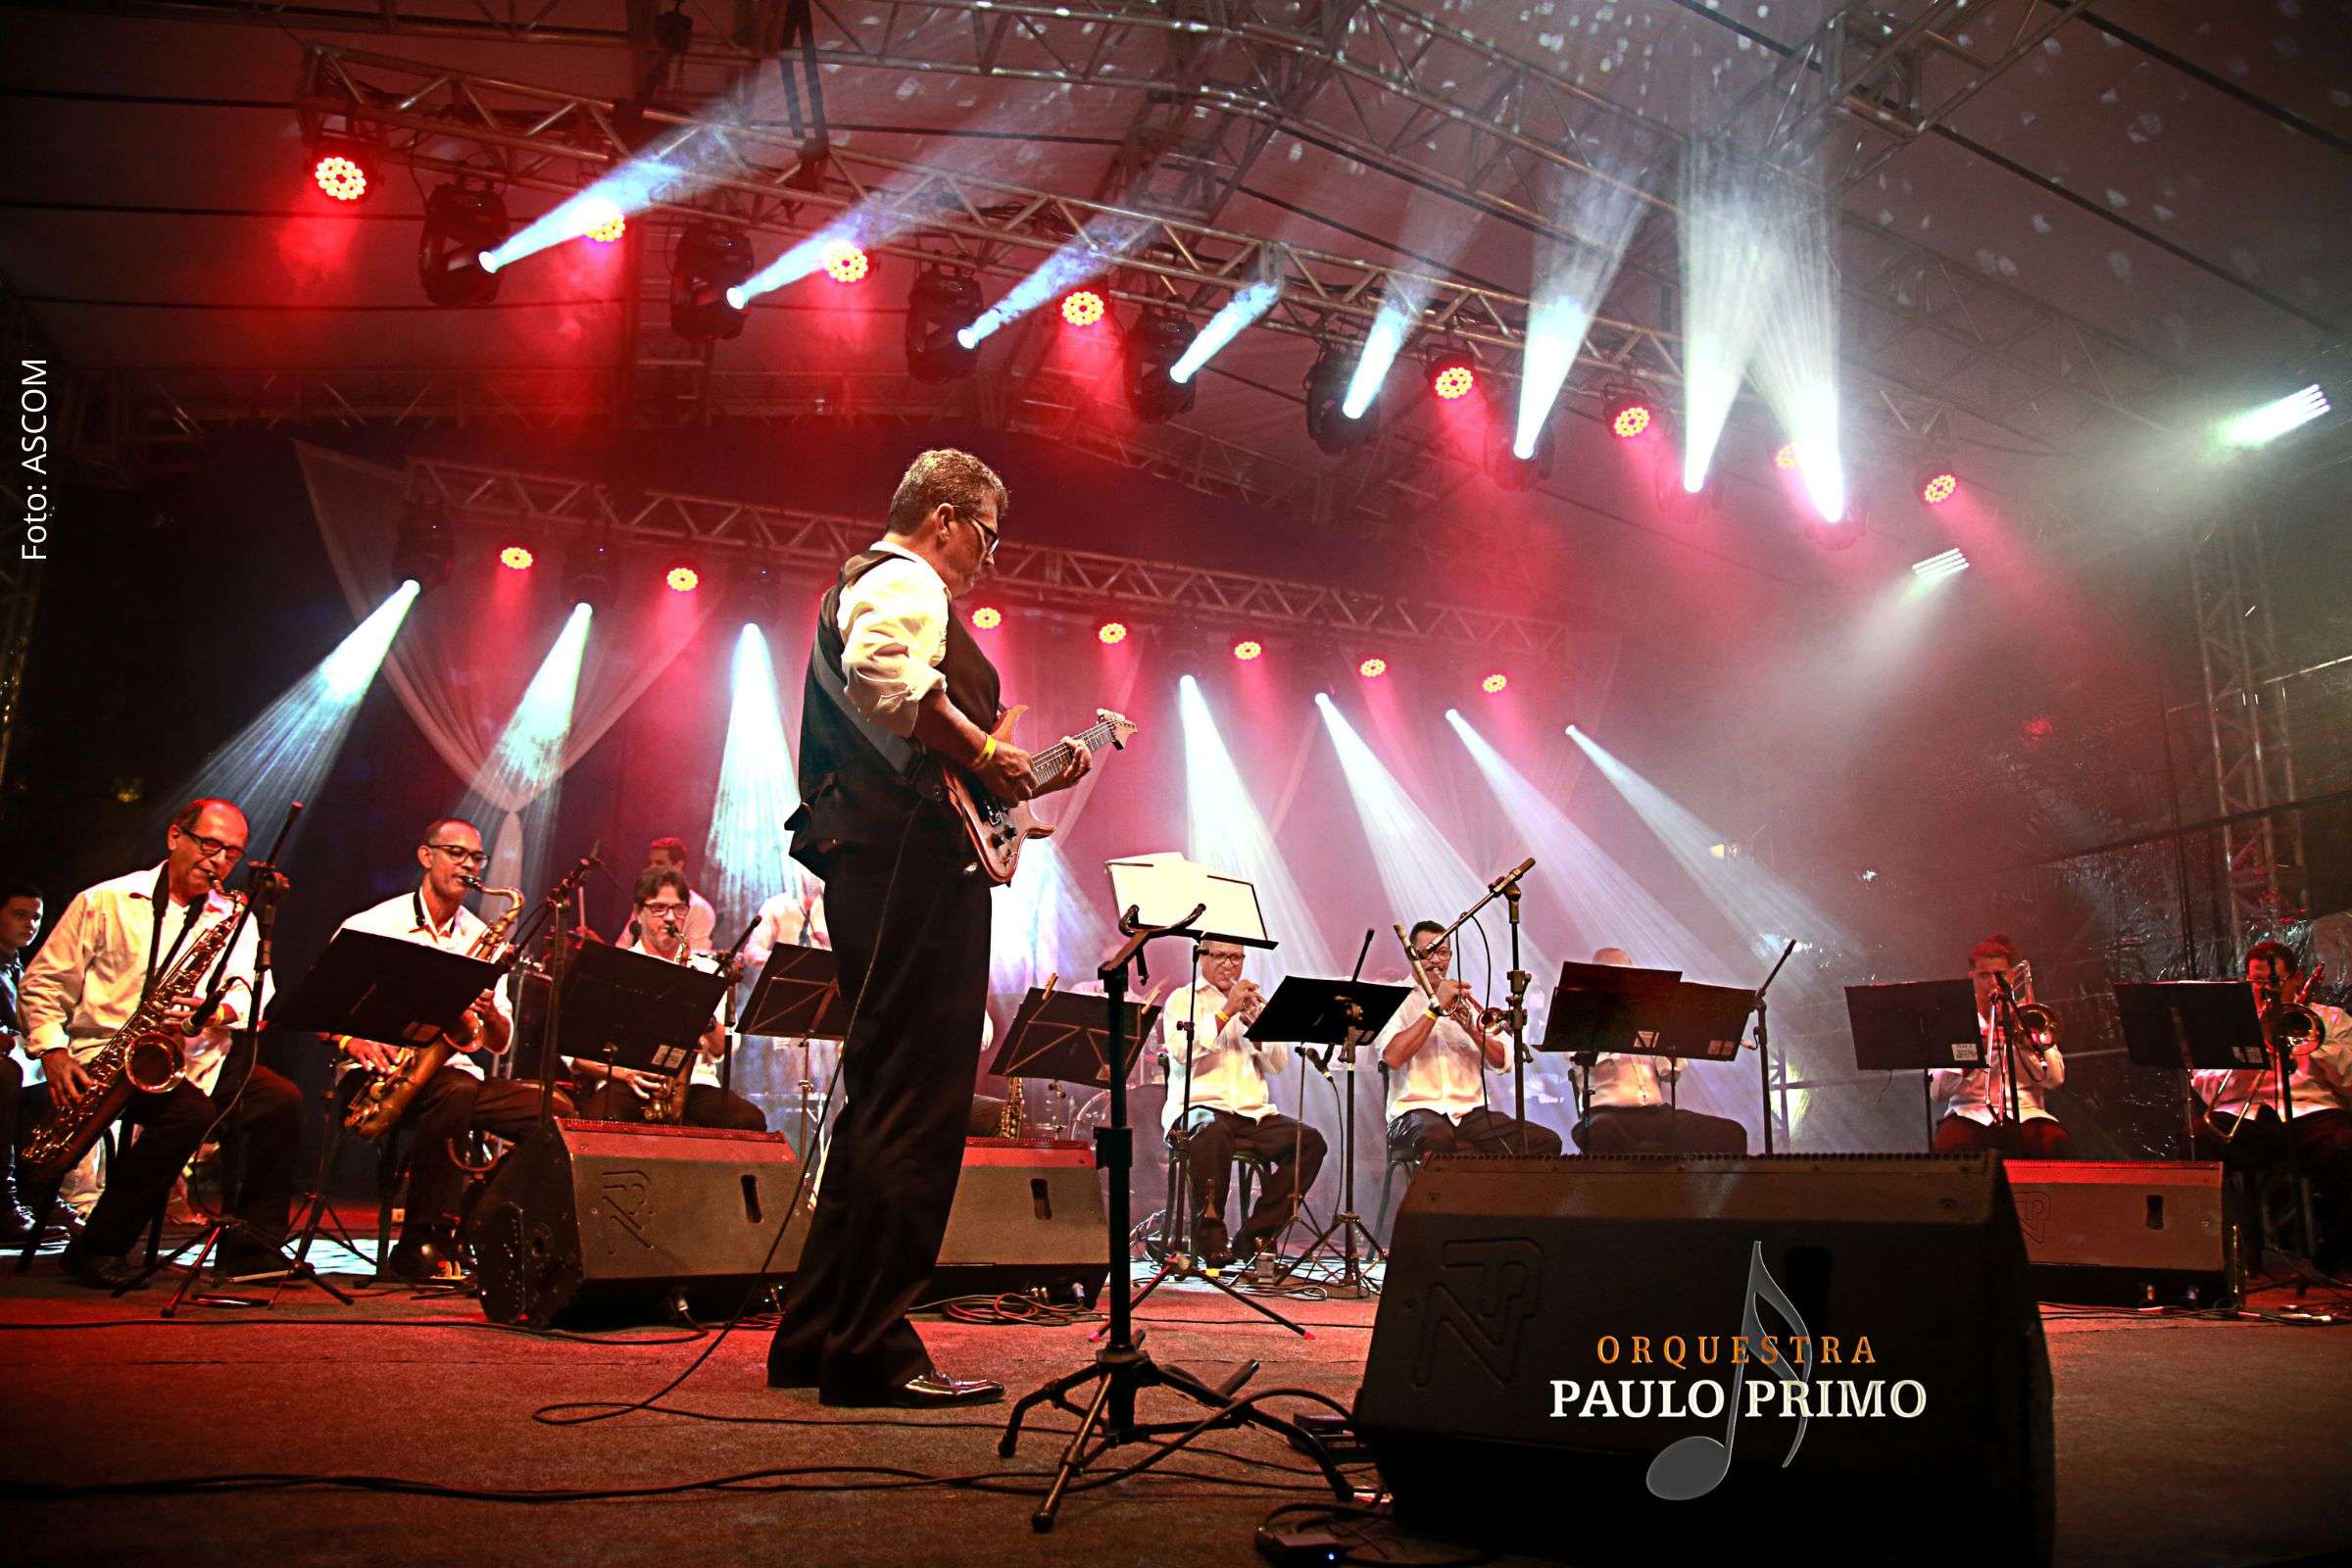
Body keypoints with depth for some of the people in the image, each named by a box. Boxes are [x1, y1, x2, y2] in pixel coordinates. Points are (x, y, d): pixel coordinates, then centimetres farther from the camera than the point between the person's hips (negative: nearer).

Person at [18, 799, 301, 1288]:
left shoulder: (235, 918, 14)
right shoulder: (104, 901, 5)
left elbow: (255, 993, 0)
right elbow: (42, 983, 5)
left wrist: (217, 1011, -22)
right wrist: (53, 1052, -9)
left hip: (196, 1060, 4)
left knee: (280, 1099, -23)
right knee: (191, 1111, -33)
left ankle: (253, 1247, -12)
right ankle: (97, 1248, -15)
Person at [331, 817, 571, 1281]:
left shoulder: (481, 937, 15)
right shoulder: (371, 926, 3)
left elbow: (500, 1043, 14)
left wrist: (490, 1016, -9)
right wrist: (353, 1041, -19)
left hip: (457, 1073, 5)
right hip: (383, 1076, -5)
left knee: (556, 1112, -18)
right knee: (455, 1089, -38)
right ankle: (419, 1244, -29)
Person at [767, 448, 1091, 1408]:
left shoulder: (863, 585, 30)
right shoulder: (905, 582, -2)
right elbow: (880, 672, -28)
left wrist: (1023, 780, 23)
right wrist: (980, 751, -18)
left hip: (870, 861, 11)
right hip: (911, 864, -11)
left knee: (883, 1102, 14)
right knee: (917, 1108, -10)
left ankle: (817, 1333, 20)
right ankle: (872, 1348, -7)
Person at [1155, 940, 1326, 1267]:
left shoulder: (1253, 1002, 23)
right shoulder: (1184, 1000, 10)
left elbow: (1278, 1064, 12)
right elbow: (1181, 1051, -10)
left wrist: (1257, 1026, -6)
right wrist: (1226, 1012, -12)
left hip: (1254, 1113, 5)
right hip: (1199, 1107, -5)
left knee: (1310, 1141, -20)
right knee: (1212, 1133, -39)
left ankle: (1255, 1235, -12)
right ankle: (1210, 1236, -22)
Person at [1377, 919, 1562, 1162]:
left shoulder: (1467, 1004, 21)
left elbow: (1502, 1062, 13)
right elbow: (1392, 1058, -13)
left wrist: (1472, 1029, -5)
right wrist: (1437, 1007, -11)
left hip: (1470, 1113, 5)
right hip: (1417, 1111, -5)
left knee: (1547, 1142, -18)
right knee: (1436, 1139, -41)